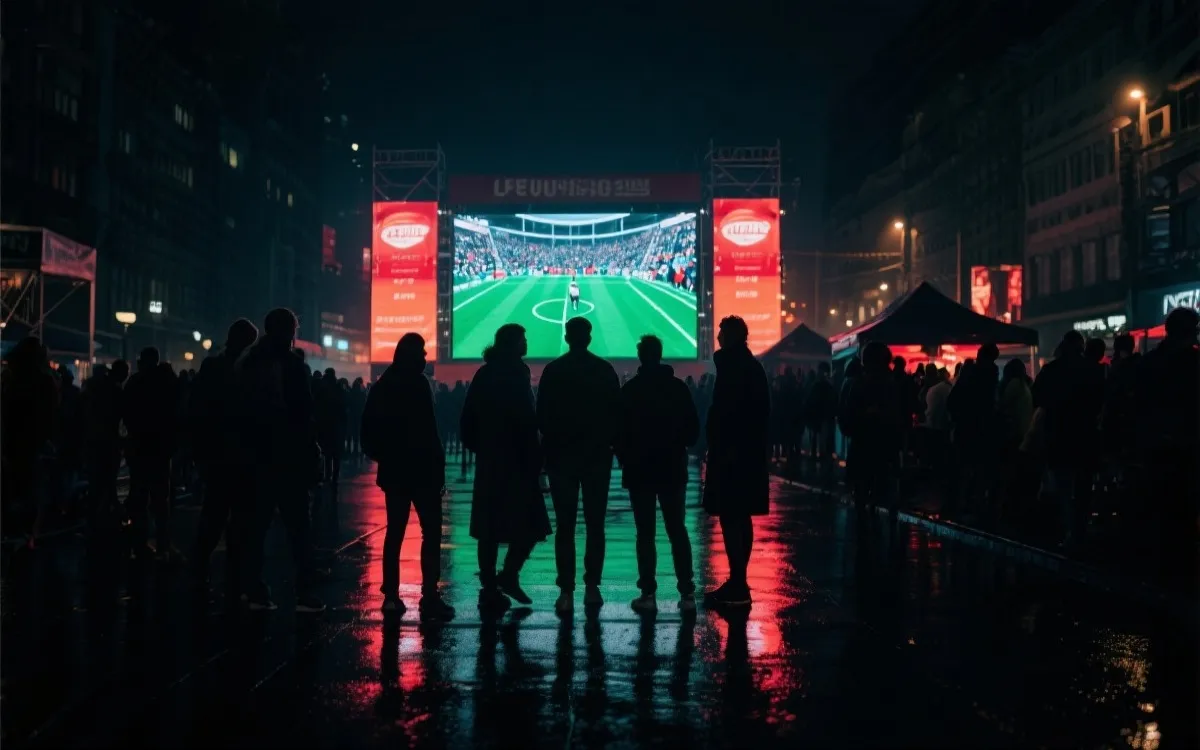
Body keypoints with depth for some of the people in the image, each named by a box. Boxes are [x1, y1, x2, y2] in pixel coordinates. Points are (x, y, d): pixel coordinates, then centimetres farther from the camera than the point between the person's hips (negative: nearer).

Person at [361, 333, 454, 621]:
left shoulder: (384, 384, 11)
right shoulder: (417, 383, -12)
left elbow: (369, 425, 14)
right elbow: (426, 429, -17)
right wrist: (437, 463, -13)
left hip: (393, 468, 7)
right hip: (420, 468, -7)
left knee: (395, 531, 11)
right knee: (431, 531, -4)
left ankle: (391, 595, 11)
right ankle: (429, 596, -9)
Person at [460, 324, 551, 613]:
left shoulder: (484, 374, 10)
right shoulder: (515, 374, -12)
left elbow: (468, 418, 11)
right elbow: (526, 421, -17)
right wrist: (535, 458, -12)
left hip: (488, 461, 7)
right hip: (514, 462, -7)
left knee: (490, 527, 9)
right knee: (528, 523, 2)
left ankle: (490, 588, 13)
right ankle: (508, 574, -4)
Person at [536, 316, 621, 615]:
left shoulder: (553, 371, -4)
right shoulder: (605, 370, -2)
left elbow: (542, 414, -2)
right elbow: (616, 412, 0)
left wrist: (549, 445, 11)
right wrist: (610, 442, 12)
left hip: (562, 455, -1)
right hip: (597, 455, 1)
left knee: (565, 526, 2)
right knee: (595, 525, 8)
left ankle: (566, 592, -2)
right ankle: (592, 587, 6)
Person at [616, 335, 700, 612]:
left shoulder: (629, 390, -8)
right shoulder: (679, 387, 0)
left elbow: (620, 431, -7)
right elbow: (693, 428, 2)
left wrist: (625, 459, 8)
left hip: (639, 470, -2)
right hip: (672, 469, 2)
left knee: (645, 533, 2)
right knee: (677, 530, 8)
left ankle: (648, 594, -1)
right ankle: (687, 592, 3)